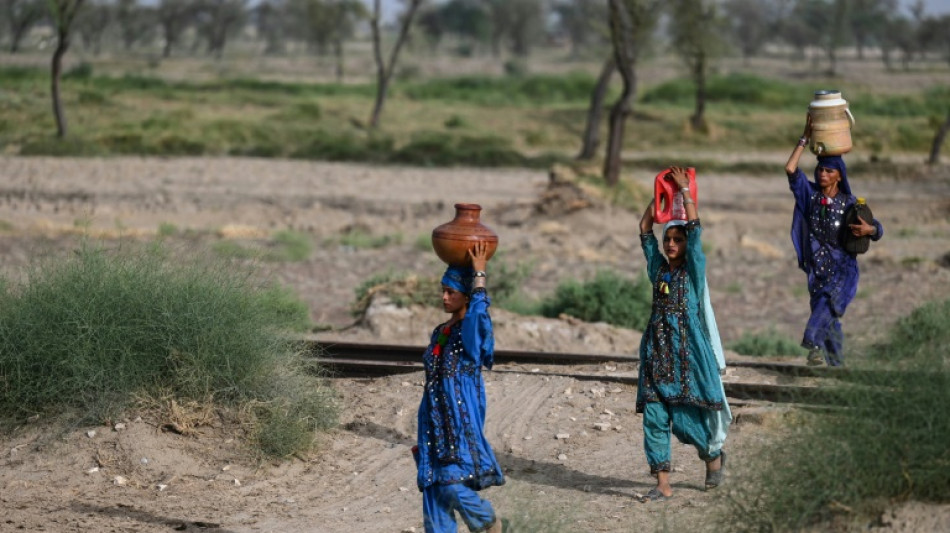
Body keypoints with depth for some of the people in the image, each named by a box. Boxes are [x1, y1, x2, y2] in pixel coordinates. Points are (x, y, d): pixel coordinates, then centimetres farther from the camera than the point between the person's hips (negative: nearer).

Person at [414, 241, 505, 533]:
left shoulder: (472, 330, -6)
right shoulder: (439, 333, 15)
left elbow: (479, 311, -31)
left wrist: (479, 272, -21)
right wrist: (424, 433, 20)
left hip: (462, 420, -7)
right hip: (434, 420, 7)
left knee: (453, 486, -11)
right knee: (433, 488, 2)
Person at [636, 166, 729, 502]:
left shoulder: (694, 270, 1)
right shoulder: (658, 268, 13)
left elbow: (694, 227, -9)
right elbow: (645, 229, 13)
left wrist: (684, 190, -4)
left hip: (687, 352, -5)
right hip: (657, 353, 5)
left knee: (685, 418, -4)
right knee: (654, 417, -3)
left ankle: (714, 455, 25)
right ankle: (662, 484, 0)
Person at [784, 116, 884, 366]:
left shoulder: (849, 204, -5)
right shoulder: (810, 194, 2)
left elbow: (878, 230, 2)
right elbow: (790, 169, -9)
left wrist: (869, 229, -23)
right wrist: (805, 138, -8)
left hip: (842, 270, -4)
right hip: (817, 268, 4)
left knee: (828, 307, -29)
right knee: (828, 319, 9)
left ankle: (814, 344, -43)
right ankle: (836, 363, 20)